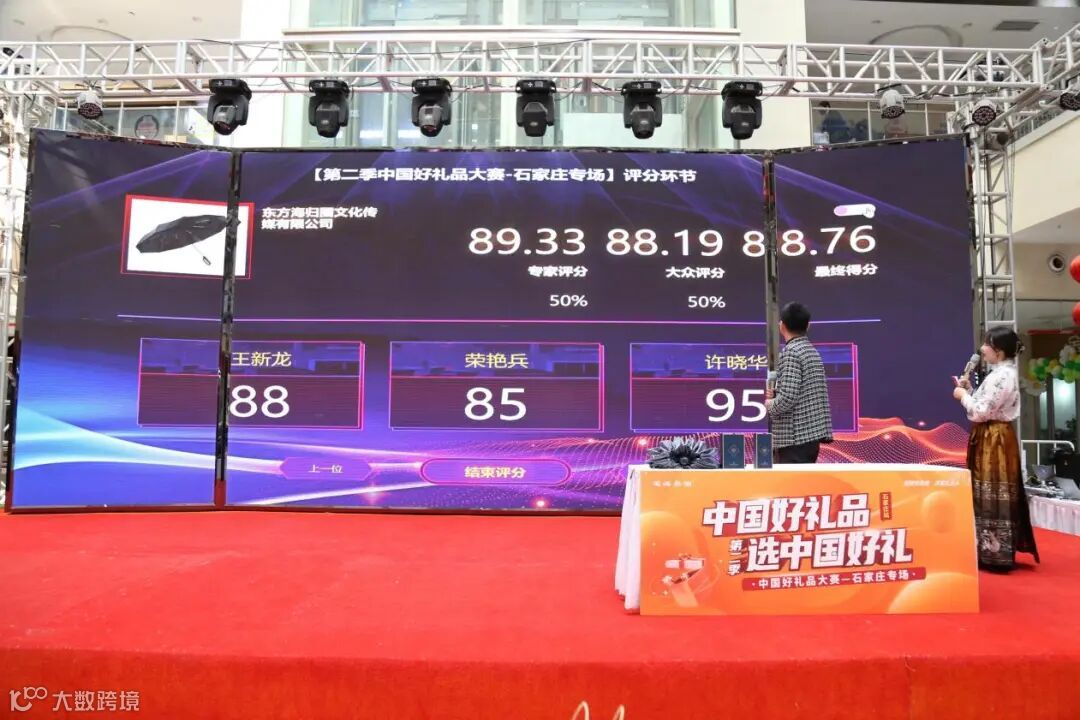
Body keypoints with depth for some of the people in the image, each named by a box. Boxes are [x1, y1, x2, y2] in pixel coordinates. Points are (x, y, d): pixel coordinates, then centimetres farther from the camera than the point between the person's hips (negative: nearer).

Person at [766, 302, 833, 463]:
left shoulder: (791, 352, -14)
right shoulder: (812, 351, 13)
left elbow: (787, 400, -22)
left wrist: (769, 403, -3)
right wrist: (776, 395, 10)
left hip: (796, 438, -9)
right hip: (811, 433, 9)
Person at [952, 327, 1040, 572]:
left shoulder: (1001, 376, -19)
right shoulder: (1003, 373, 14)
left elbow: (981, 412, -22)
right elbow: (987, 407, 14)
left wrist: (963, 395, -8)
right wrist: (968, 390, 6)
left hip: (993, 440, -11)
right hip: (992, 439, 11)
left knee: (992, 497, -4)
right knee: (996, 497, 14)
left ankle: (994, 555, 4)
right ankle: (996, 551, 23)